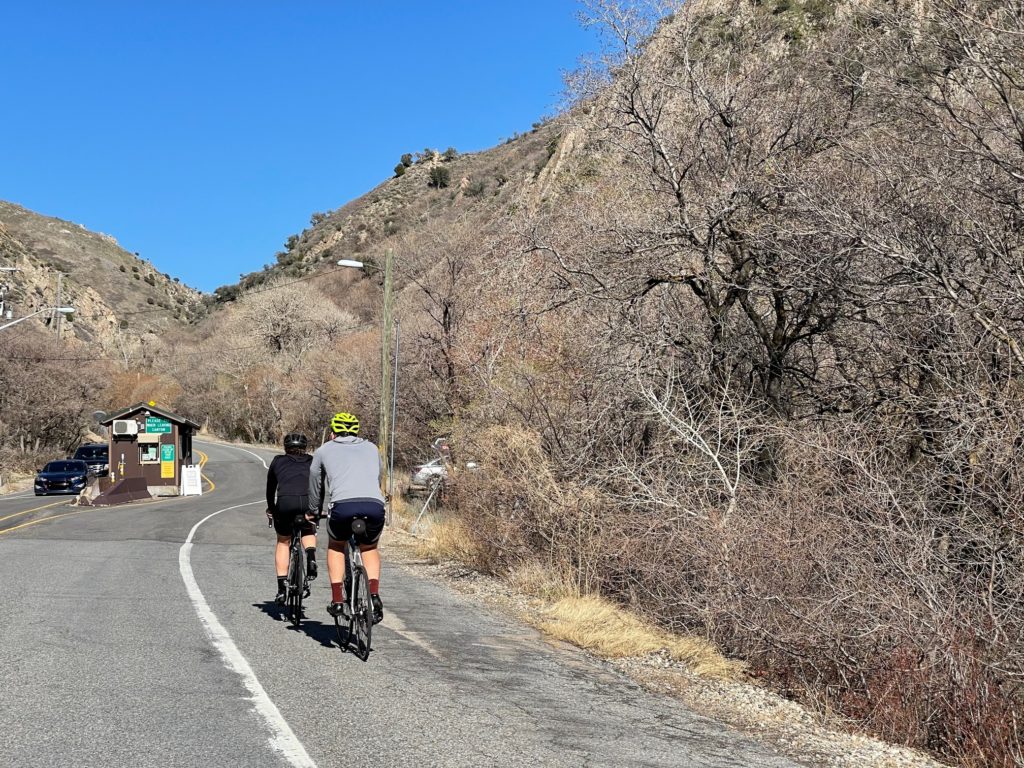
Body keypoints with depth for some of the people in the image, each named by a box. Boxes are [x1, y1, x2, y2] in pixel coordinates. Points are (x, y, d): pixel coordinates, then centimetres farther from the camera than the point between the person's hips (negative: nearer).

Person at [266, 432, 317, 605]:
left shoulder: (278, 461, 26)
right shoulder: (312, 462, 28)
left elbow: (270, 487, 35)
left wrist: (270, 509, 50)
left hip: (285, 502, -1)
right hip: (309, 502, 1)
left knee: (283, 542, 23)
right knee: (308, 533, 32)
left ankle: (282, 588, 14)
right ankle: (311, 556, 1)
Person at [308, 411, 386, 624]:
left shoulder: (324, 451, 25)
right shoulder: (371, 448, 30)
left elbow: (315, 486, 36)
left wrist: (313, 512, 52)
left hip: (343, 506, -2)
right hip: (375, 506, 2)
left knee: (335, 547, 28)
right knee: (370, 548, 29)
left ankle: (337, 600, 16)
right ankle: (374, 596, 10)